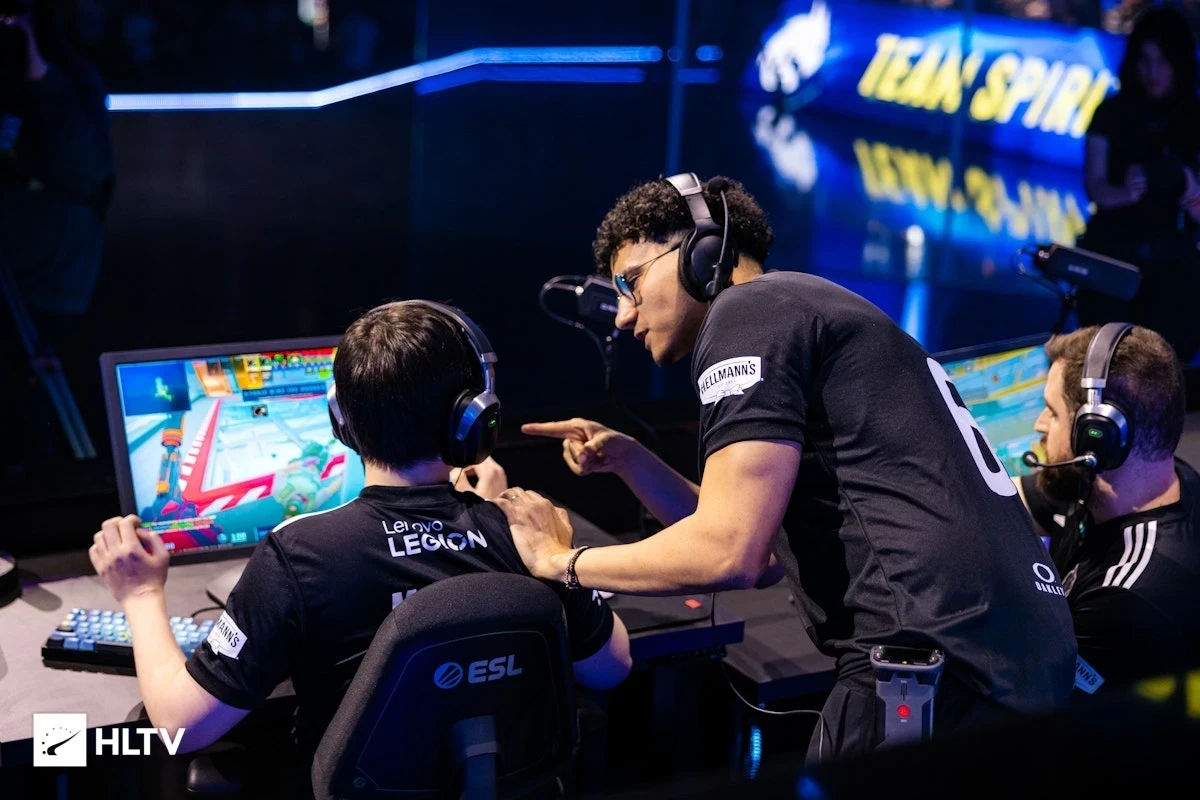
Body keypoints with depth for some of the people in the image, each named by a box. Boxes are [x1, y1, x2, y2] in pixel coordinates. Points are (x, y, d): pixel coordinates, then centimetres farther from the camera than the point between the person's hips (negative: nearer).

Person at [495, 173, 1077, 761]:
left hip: (938, 662, -9)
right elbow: (749, 536, 27)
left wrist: (563, 562, 0)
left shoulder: (749, 309, -4)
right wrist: (629, 461, 19)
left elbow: (727, 554, -14)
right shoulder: (810, 311, 25)